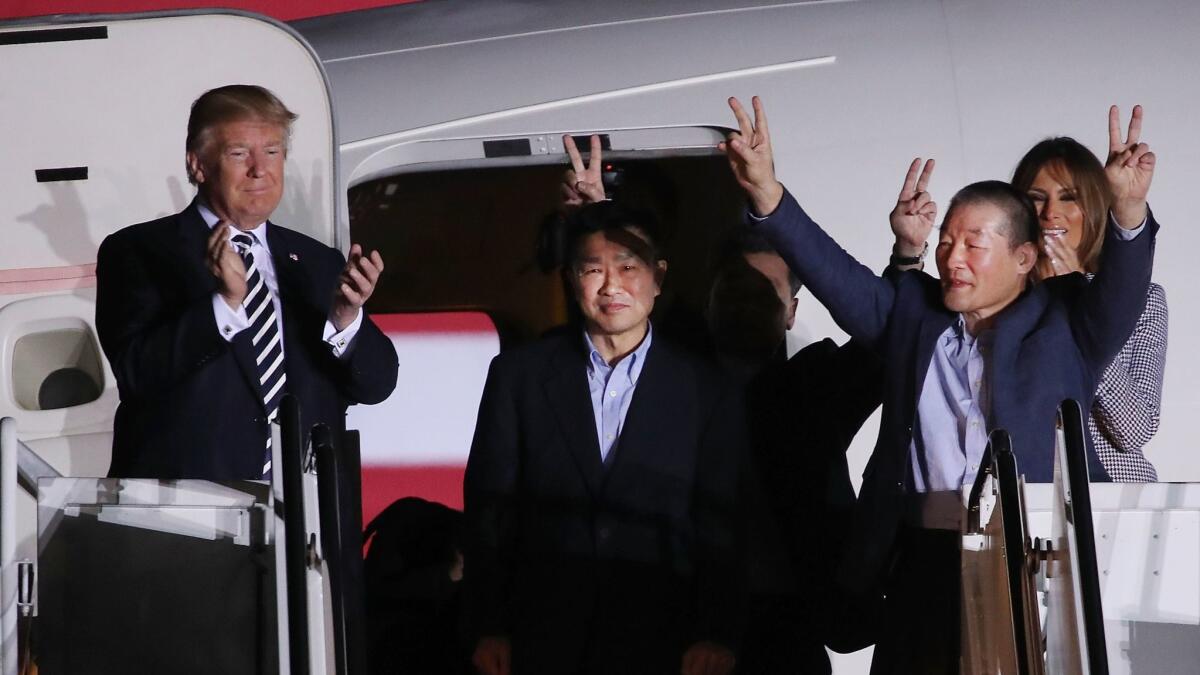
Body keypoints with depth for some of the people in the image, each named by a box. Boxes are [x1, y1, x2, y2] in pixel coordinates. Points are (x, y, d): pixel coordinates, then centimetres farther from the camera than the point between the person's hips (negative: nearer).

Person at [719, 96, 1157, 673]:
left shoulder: (1063, 322, 6)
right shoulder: (911, 310, 13)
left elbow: (1121, 293, -11)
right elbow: (835, 274, 3)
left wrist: (1128, 212, -31)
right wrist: (767, 194, -12)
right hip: (923, 562, 2)